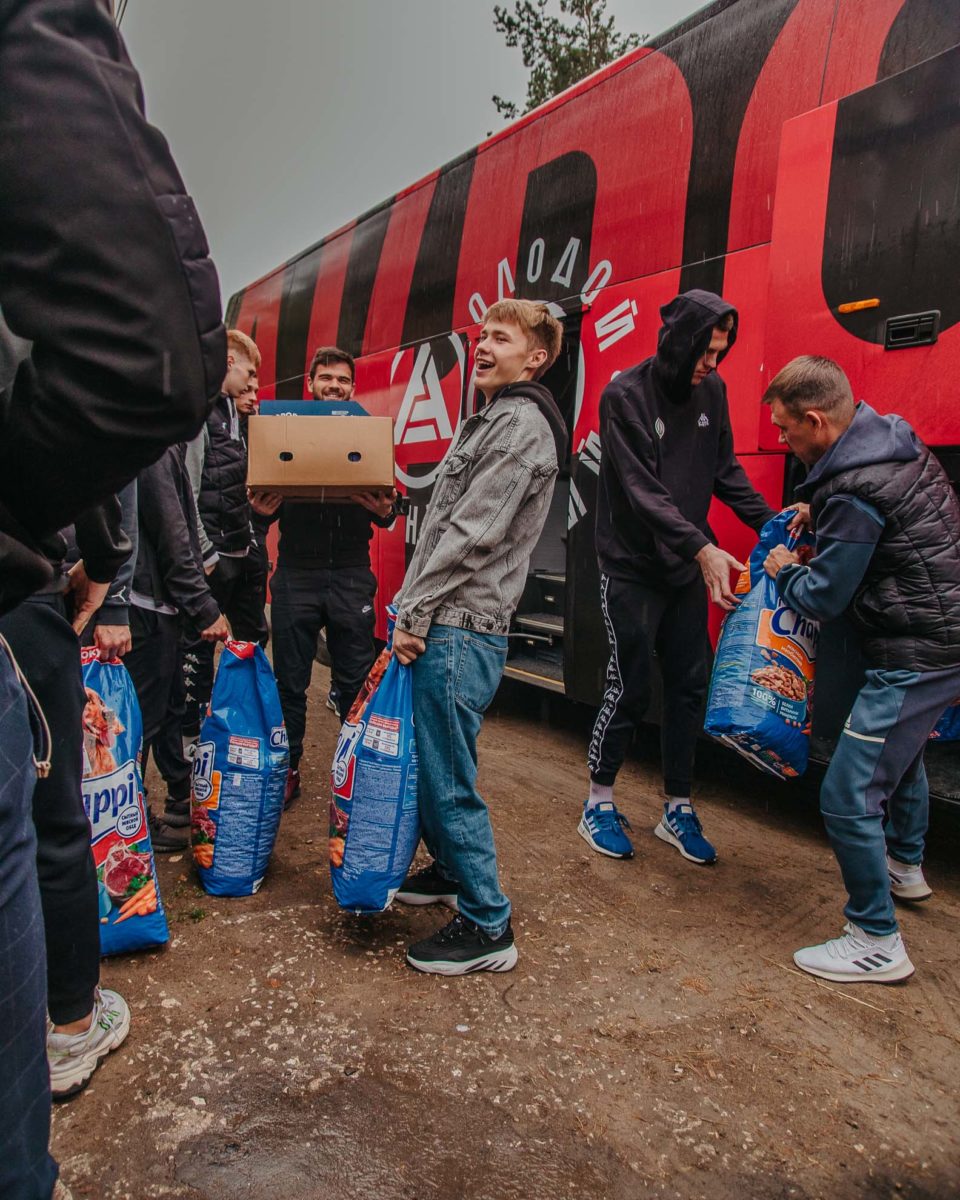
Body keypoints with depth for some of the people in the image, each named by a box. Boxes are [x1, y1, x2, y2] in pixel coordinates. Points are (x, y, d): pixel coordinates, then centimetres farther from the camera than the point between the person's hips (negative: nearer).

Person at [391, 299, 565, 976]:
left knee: (448, 779, -5)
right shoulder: (490, 420, 21)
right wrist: (414, 611, 17)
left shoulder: (523, 426, -11)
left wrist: (416, 615, -15)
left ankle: (487, 927, 7)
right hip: (445, 625, 10)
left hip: (462, 630, -10)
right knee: (427, 763, 20)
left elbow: (473, 534, -18)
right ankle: (450, 869, 38)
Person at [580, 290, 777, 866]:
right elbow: (643, 490, -21)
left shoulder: (710, 390, 4)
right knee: (630, 689, -1)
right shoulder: (624, 396, -13)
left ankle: (678, 811, 22)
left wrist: (773, 525, 0)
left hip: (688, 569, 6)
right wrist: (702, 547, -31)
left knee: (690, 688, 7)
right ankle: (599, 804, 19)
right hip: (633, 568, -6)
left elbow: (726, 470, 12)